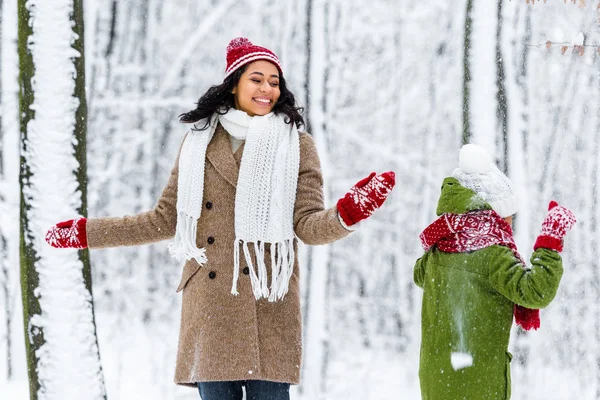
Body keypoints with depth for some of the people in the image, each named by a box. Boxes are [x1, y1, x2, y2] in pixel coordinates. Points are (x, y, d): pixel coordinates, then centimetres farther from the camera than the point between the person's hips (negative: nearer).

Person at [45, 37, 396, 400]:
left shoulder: (297, 146, 8)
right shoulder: (199, 143, 13)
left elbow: (309, 226, -2)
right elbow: (165, 221, 16)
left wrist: (347, 215, -24)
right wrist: (86, 232, 15)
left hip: (269, 309, -2)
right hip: (211, 310, 2)